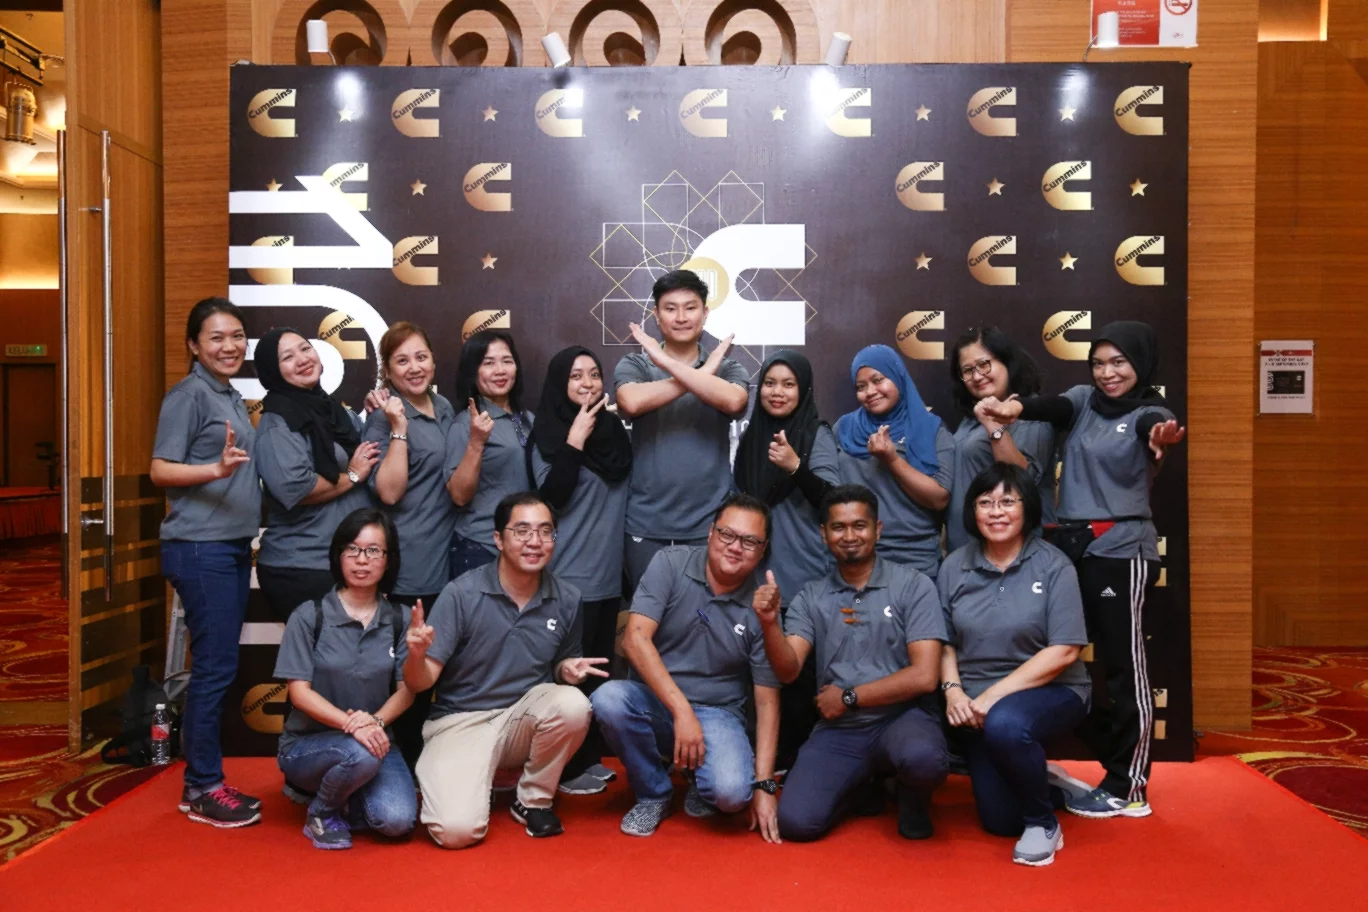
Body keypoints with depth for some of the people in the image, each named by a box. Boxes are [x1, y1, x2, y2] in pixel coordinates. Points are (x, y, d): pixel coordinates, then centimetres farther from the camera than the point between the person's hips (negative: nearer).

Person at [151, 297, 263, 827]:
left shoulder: (232, 398, 16)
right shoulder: (189, 395, -8)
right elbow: (160, 470, -13)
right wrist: (216, 469, -27)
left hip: (233, 545, 8)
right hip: (200, 548, -8)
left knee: (218, 666, 11)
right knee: (215, 666, -5)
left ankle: (204, 777, 21)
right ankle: (202, 789, 5)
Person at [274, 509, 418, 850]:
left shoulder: (399, 620, 2)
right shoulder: (310, 616, -6)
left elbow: (406, 690, -1)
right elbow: (299, 692, -10)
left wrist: (376, 721, -22)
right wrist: (349, 723, -25)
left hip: (376, 740, 2)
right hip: (307, 743, -2)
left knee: (397, 820, -23)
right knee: (361, 755, -35)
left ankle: (348, 801, 11)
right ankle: (321, 813, -2)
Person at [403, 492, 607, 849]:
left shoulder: (567, 599, -4)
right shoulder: (462, 593, -14)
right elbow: (421, 682, -13)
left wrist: (568, 669, -11)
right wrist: (416, 655, -36)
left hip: (525, 716, 3)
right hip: (461, 721, -3)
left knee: (574, 704, -29)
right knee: (458, 829, -24)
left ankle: (533, 799, -2)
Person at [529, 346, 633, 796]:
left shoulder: (614, 430, 8)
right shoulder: (549, 435, -7)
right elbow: (551, 498, -21)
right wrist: (575, 441, -22)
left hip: (608, 571, 6)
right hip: (569, 575, -6)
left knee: (599, 671, 13)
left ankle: (590, 758, 26)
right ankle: (565, 769, 14)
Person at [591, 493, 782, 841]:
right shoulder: (670, 564, -8)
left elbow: (767, 700, -5)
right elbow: (635, 638, -18)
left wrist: (764, 785, -10)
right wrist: (681, 711, -26)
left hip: (717, 712, -1)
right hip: (655, 699, 1)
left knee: (731, 791, -29)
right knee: (608, 699, -32)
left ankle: (700, 777, 12)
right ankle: (654, 793, -2)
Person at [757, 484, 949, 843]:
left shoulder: (913, 585, -3)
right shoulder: (810, 598, 6)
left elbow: (924, 676, -10)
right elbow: (788, 671, -5)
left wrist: (849, 697, -6)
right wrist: (769, 623, -24)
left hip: (902, 717, -3)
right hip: (838, 730, 3)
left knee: (923, 758, -37)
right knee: (796, 822, -18)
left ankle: (913, 800, 3)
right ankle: (862, 781, 16)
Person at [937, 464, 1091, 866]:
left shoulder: (1053, 566, -9)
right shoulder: (954, 567, 2)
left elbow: (1063, 651, -15)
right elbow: (944, 642, 7)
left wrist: (995, 694, -20)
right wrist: (953, 689, -12)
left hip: (1049, 690, -4)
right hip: (978, 702, 4)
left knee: (1005, 724, -38)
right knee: (999, 820, 3)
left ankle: (1044, 824, -11)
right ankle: (1035, 775, 38)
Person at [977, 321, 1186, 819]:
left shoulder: (1150, 412, -4)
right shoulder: (1083, 399, 8)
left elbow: (1156, 428, -28)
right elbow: (1057, 408, -14)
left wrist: (1161, 439, -54)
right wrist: (1018, 408, -37)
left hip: (1121, 551, -6)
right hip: (1071, 548, 6)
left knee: (1124, 665, -1)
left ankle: (1129, 789, 12)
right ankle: (1118, 765, 26)